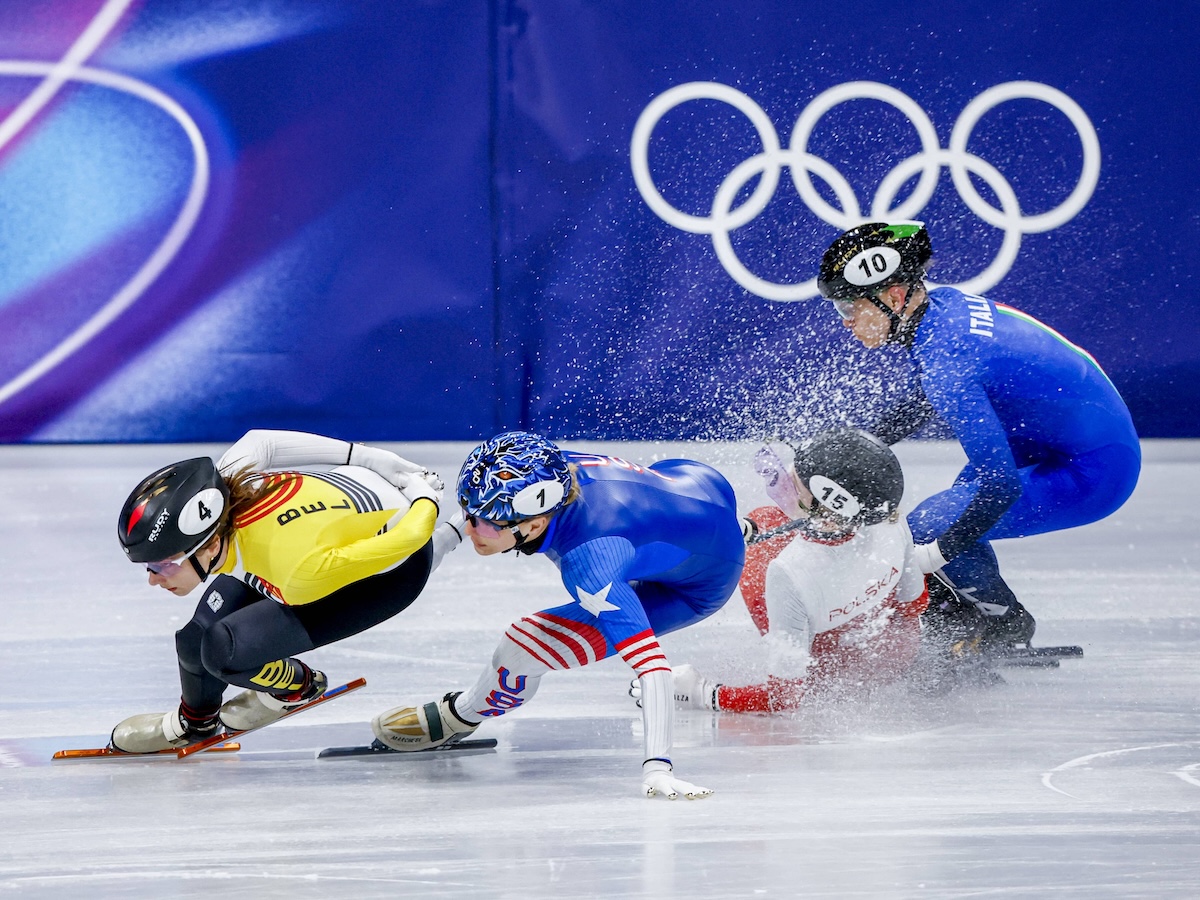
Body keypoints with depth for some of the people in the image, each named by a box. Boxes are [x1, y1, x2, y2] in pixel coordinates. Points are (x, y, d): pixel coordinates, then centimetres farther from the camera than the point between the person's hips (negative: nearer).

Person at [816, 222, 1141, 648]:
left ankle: (1007, 628, 8)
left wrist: (932, 555, -19)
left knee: (925, 528, -10)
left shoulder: (944, 361, -27)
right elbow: (926, 399, 22)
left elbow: (1000, 484, -28)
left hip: (1091, 475, -10)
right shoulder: (945, 302, 0)